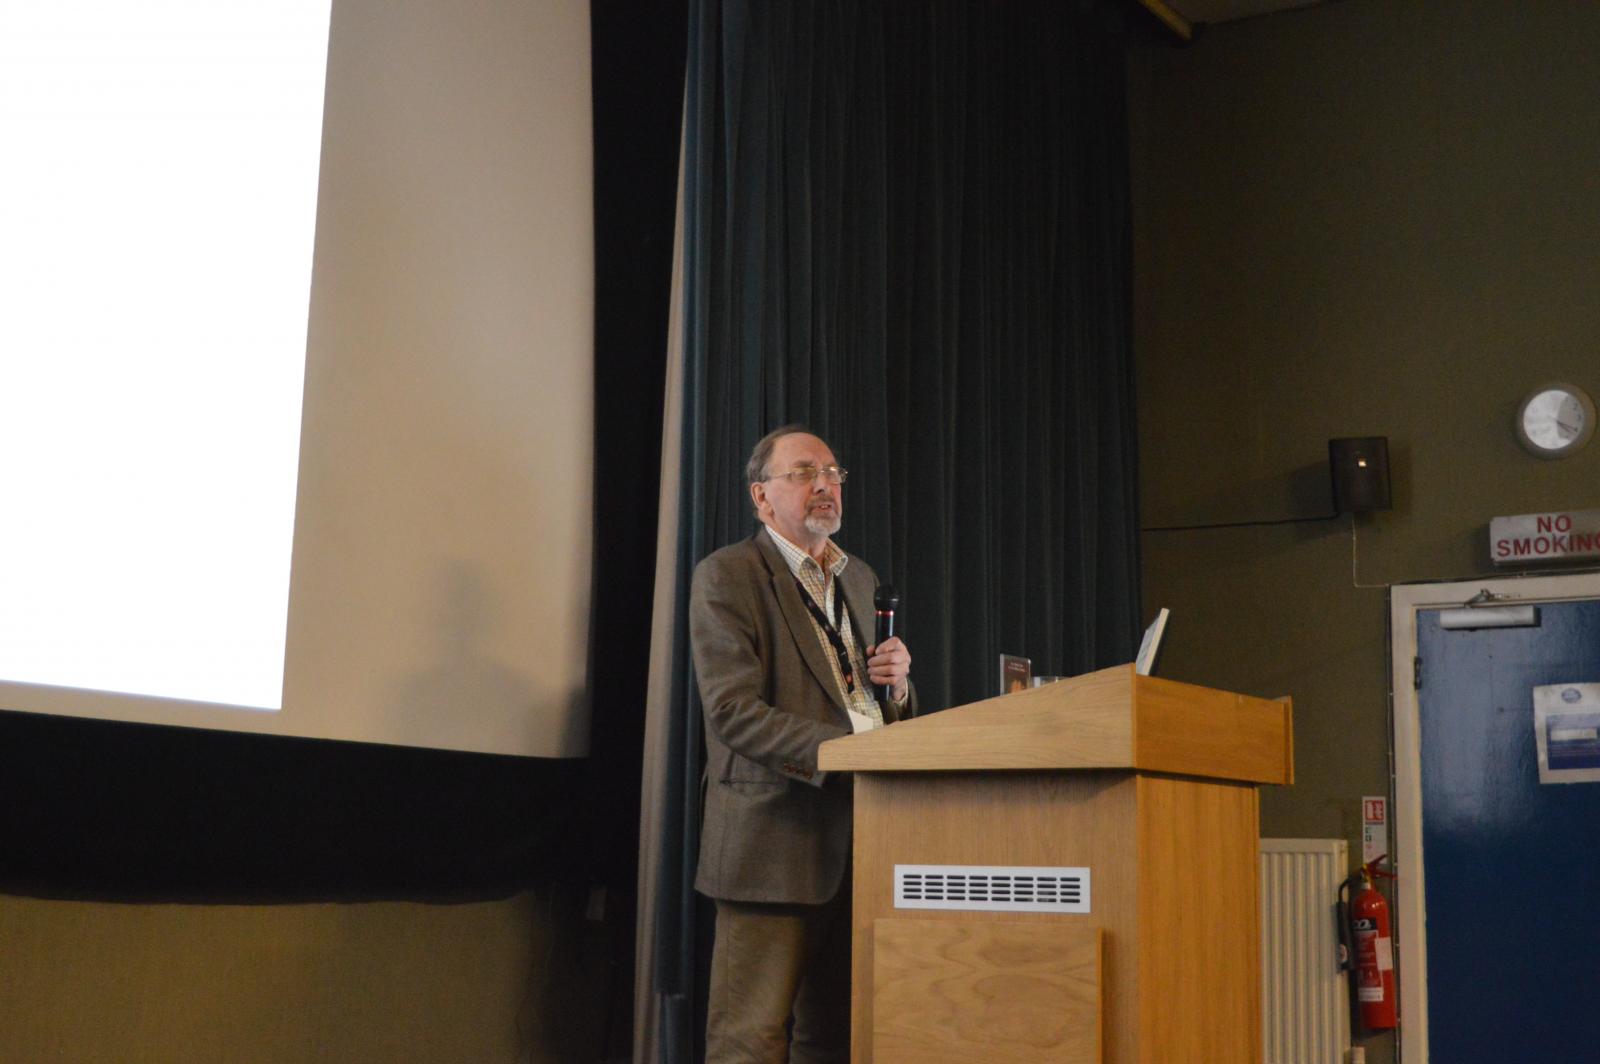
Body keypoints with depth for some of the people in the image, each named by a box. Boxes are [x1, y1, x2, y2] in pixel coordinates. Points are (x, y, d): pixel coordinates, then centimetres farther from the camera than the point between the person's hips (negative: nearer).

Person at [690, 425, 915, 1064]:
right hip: (775, 840, -7)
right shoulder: (727, 577, -3)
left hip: (856, 840, 7)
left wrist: (896, 683, 1)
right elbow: (734, 711, -15)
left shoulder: (859, 578, 20)